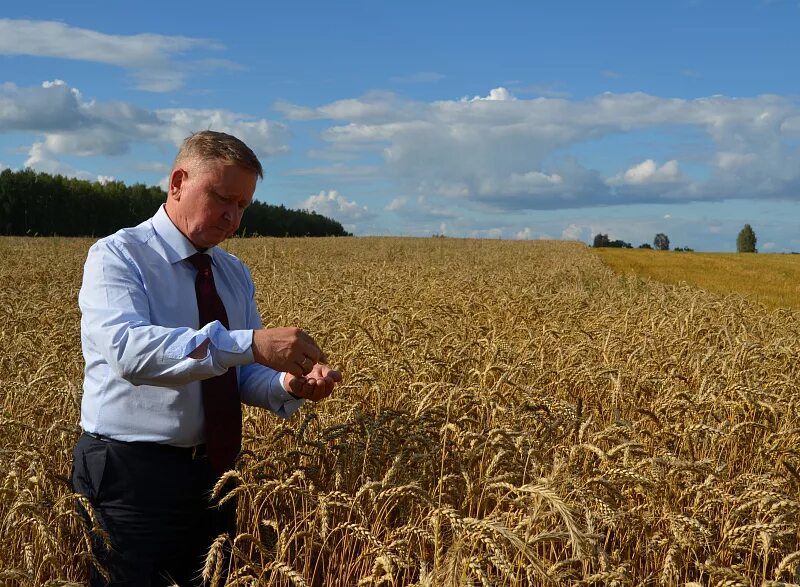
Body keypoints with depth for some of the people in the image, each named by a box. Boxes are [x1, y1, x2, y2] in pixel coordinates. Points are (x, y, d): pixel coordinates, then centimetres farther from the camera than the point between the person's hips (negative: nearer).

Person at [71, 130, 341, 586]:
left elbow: (246, 374, 6)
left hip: (214, 474, 7)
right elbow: (129, 350, -30)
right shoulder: (117, 256, -11)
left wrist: (289, 385, -17)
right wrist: (250, 343, -37)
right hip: (132, 475, -7)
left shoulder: (236, 274, 10)